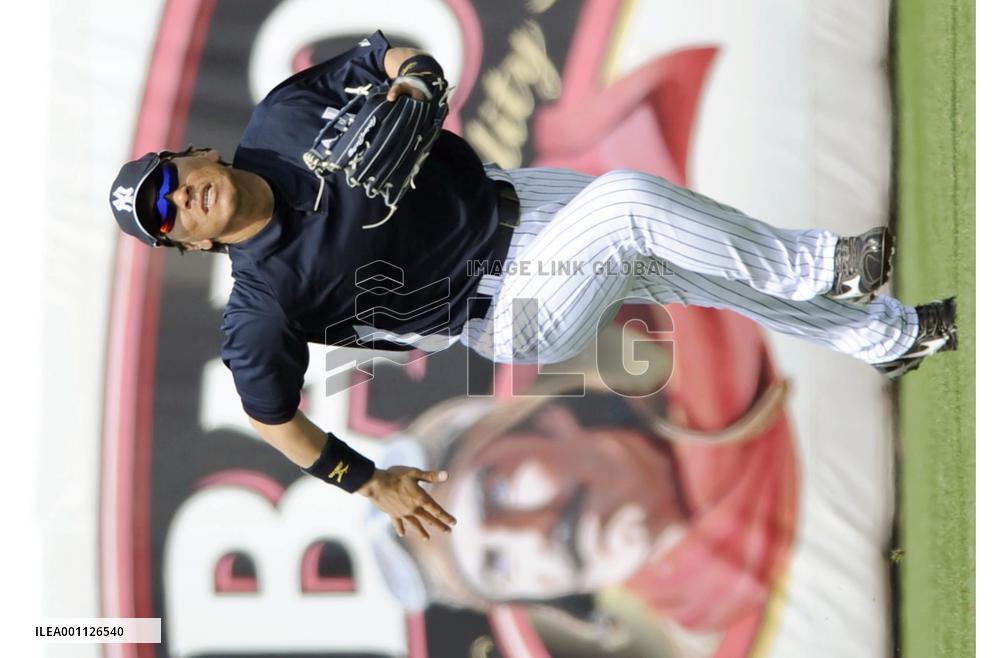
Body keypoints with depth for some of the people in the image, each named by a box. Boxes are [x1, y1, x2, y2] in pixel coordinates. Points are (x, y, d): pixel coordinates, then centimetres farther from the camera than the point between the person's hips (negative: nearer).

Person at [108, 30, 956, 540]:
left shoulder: (279, 117, -7)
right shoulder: (265, 296, -18)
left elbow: (382, 54, 5)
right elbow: (271, 415, -11)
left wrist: (409, 76, -17)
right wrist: (371, 483, -12)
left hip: (511, 194, 6)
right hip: (512, 316, -6)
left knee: (694, 272, 6)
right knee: (631, 204, -27)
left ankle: (889, 335, 26)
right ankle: (812, 270, -5)